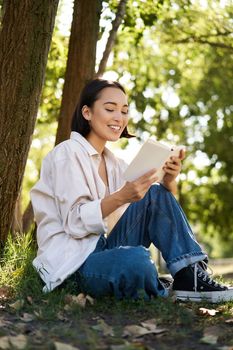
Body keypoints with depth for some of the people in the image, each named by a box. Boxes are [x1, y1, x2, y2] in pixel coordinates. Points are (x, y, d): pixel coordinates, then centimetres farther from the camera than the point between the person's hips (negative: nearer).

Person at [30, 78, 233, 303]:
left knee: (157, 194, -6)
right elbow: (75, 221, -17)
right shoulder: (68, 153, -7)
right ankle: (163, 294, -7)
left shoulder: (114, 163, 15)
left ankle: (190, 278, -9)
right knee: (135, 259, -38)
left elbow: (158, 208, 9)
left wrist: (168, 182, -13)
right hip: (72, 265, -8)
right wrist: (121, 197, -30)